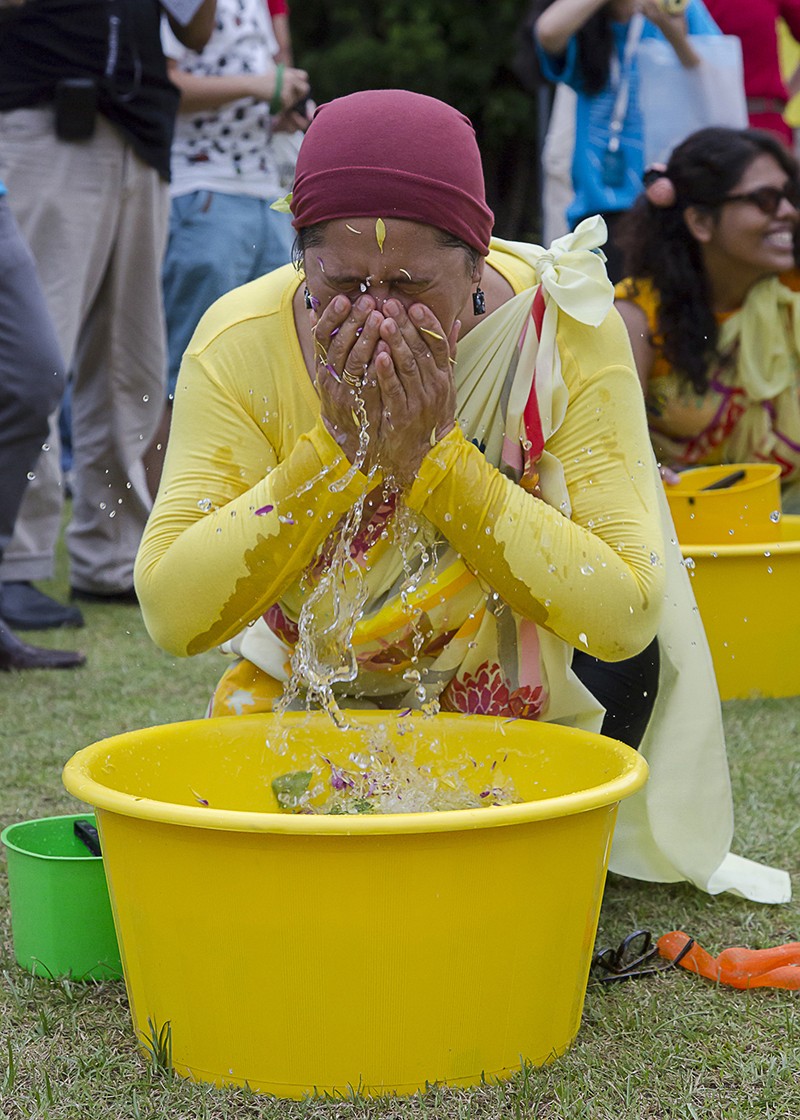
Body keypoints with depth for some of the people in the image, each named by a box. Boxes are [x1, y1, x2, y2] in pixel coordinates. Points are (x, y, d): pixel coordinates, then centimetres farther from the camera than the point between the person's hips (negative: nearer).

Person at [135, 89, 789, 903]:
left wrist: (434, 459, -37)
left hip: (518, 687, 1)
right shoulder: (241, 343, -23)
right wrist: (336, 450, -36)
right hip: (313, 690, -1)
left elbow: (626, 615, -30)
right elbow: (173, 617, -27)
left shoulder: (566, 330, -26)